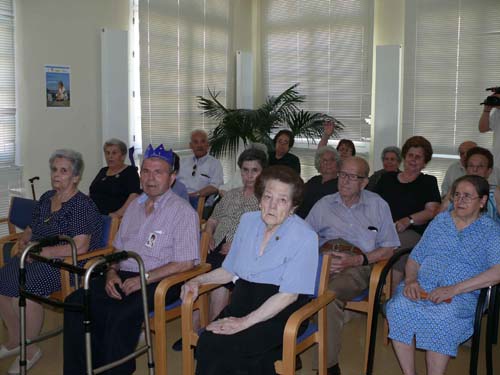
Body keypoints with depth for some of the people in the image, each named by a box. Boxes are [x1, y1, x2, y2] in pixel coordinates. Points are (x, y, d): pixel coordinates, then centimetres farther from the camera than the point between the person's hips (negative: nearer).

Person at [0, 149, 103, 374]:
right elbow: (32, 229, 25)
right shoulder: (46, 198, 13)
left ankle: (31, 350, -6)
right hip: (38, 258, 8)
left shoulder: (82, 205, -12)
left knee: (23, 288, -27)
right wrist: (24, 240, 2)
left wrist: (41, 251, -19)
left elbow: (79, 247, -21)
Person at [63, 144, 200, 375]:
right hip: (123, 276, 7)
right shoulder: (134, 206, 17)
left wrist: (143, 279, -17)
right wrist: (111, 273, 1)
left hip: (159, 282, -6)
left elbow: (185, 263, -13)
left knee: (120, 315, -32)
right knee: (76, 302, -14)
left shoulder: (183, 211, -6)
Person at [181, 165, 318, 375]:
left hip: (279, 313, -5)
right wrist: (198, 281, 4)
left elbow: (289, 295, -14)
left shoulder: (304, 237, -10)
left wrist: (244, 322, -19)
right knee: (206, 342, -24)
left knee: (219, 346, -27)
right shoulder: (248, 221, 9)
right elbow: (230, 270, 20)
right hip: (242, 300, 5)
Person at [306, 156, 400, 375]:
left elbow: (388, 249, 5)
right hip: (323, 262, 2)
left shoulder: (377, 205, 9)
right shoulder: (323, 205, 15)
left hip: (358, 267, -2)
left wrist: (357, 260, -10)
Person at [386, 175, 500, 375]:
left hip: (462, 295, -3)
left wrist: (455, 289, -19)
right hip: (421, 288, 3)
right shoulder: (440, 221, 20)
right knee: (398, 307, -29)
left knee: (443, 318, -37)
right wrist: (410, 280, -3)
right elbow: (415, 258, 20)